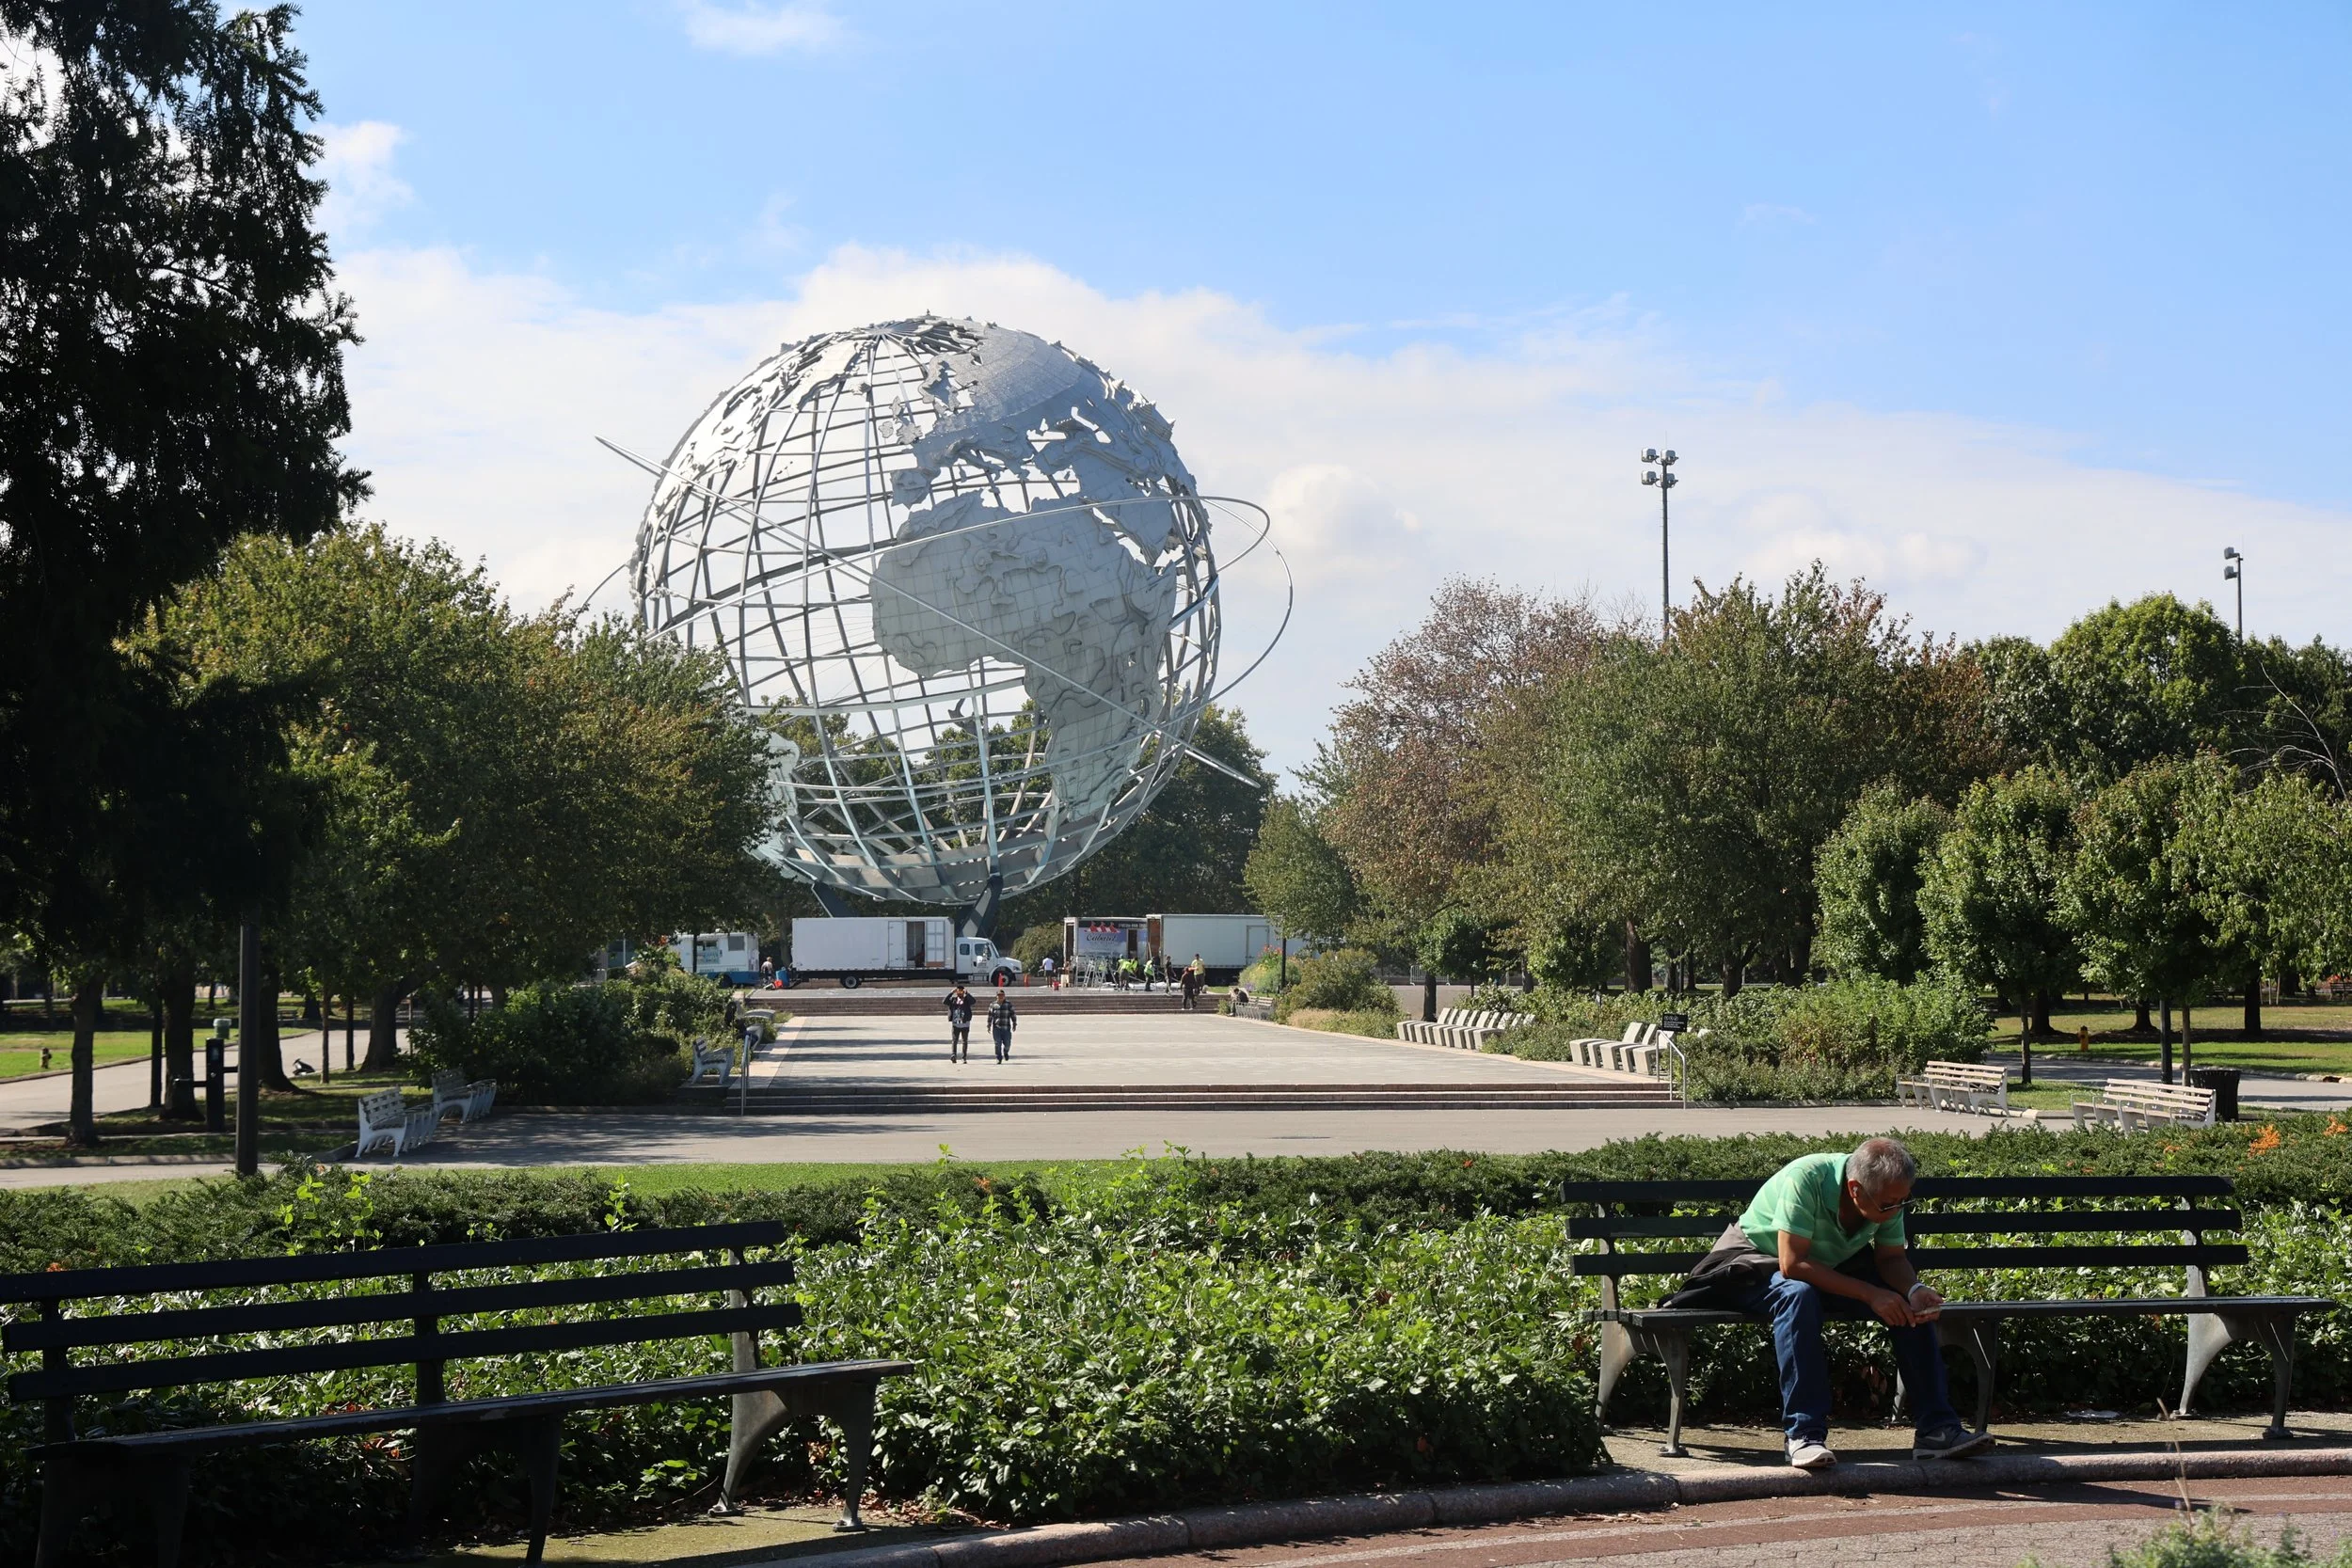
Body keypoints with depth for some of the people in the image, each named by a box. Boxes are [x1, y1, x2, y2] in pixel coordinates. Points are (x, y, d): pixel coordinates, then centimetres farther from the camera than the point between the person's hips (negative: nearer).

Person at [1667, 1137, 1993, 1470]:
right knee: (1799, 1295, -39)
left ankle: (1935, 1429, -10)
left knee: (1911, 1306, -15)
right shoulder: (1804, 1179, -34)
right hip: (1762, 1263, -6)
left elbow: (1892, 1258, -5)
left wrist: (1915, 1289, -28)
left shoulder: (1888, 1195, -14)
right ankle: (1805, 1435, -37)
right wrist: (1869, 1294, -37)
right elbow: (1792, 1264, -36)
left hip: (1836, 1268, 6)